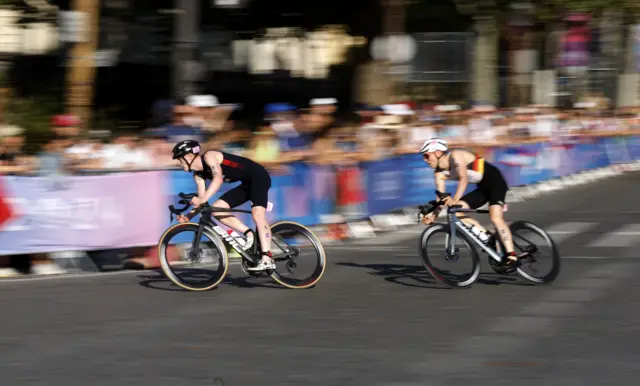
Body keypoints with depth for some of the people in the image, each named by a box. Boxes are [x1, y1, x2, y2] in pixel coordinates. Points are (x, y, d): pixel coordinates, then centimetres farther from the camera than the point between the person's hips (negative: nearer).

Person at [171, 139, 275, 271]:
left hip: (258, 176, -9)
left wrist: (202, 199, -44)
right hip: (247, 184, 9)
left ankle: (267, 260, -33)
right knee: (216, 209, -4)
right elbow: (201, 201, 3)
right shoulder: (198, 175, 7)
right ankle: (249, 234, -4)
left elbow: (218, 178, -35)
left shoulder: (209, 156, -17)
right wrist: (188, 216, -14)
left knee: (257, 214, -26)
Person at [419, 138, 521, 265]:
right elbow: (440, 197, -3)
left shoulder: (455, 156, -22)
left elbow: (464, 178, -36)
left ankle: (511, 256, -23)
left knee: (495, 218, -24)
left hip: (495, 182, -8)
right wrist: (433, 214, -21)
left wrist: (455, 199, -50)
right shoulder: (439, 173, 1)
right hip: (483, 188, 8)